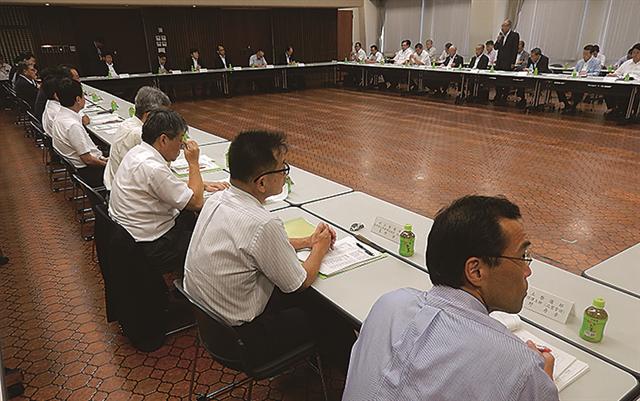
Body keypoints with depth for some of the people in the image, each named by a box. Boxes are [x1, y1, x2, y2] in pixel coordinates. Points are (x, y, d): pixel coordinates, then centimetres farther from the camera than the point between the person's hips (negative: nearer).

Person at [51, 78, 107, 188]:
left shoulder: (61, 115, 3)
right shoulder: (73, 126, -27)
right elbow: (87, 159, -23)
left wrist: (101, 158, 7)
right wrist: (106, 163, -8)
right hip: (87, 173, -10)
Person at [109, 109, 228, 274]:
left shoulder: (138, 151, 3)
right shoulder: (153, 168, -28)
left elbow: (172, 185, 18)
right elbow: (196, 202, -20)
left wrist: (204, 186, 10)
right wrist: (194, 162, -12)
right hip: (150, 246, -10)